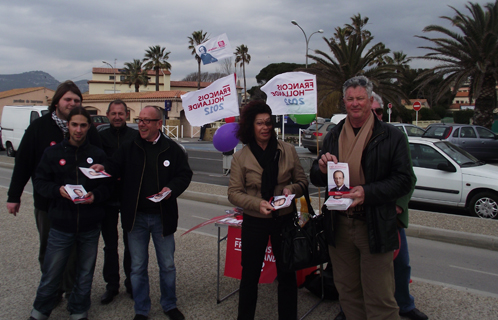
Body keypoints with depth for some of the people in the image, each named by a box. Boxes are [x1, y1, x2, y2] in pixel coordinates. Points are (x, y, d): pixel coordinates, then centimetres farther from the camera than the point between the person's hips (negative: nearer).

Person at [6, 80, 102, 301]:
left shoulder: (88, 129, -2)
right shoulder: (39, 127, -1)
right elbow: (22, 162, 1)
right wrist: (14, 196, 1)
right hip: (46, 202, 1)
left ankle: (74, 292, 26)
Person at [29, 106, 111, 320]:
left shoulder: (98, 154, 0)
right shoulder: (53, 152, 1)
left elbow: (108, 185, 2)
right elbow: (39, 181, 3)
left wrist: (95, 195, -17)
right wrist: (58, 190, -15)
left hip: (90, 226, 1)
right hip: (61, 224, 0)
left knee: (85, 273, 14)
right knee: (51, 273, 8)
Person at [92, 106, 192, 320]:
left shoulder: (172, 149, -1)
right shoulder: (129, 148, 2)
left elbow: (185, 175, 1)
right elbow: (114, 169, 1)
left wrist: (171, 188, -15)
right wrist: (102, 169, -20)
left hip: (163, 216, 0)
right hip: (135, 216, 1)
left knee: (167, 265, 13)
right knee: (138, 267, 11)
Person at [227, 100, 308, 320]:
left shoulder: (287, 150, -1)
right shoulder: (241, 156, -4)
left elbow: (302, 181, 6)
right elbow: (234, 193, -6)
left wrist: (292, 189, -16)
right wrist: (258, 203, -22)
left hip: (284, 220, 1)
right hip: (254, 222, -1)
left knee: (287, 274, 13)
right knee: (250, 275, 12)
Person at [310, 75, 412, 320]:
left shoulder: (391, 136, -2)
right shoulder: (333, 136, 10)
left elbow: (403, 181, -7)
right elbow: (315, 178, 12)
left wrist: (367, 192, -22)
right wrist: (322, 169, -12)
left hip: (374, 227, -4)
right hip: (339, 225, 4)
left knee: (379, 299, 1)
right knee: (347, 292, 16)